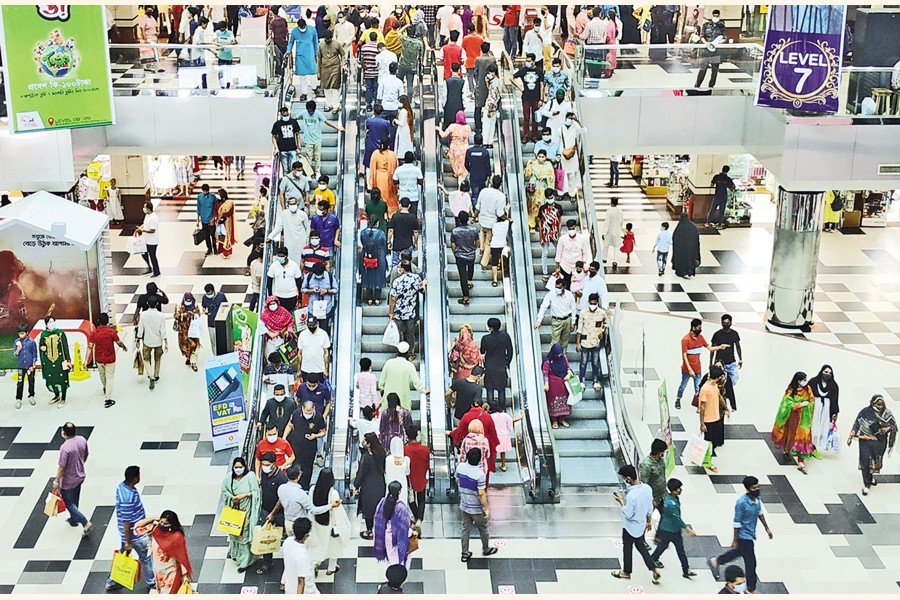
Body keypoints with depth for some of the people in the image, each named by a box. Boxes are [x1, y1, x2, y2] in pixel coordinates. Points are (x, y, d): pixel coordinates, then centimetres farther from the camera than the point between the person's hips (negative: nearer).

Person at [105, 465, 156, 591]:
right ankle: (151, 581, 34)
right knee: (146, 557, 14)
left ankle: (112, 582, 35)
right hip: (135, 535, -9)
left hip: (127, 532, 9)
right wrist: (128, 543, -19)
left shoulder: (122, 486, -7)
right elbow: (126, 523, -28)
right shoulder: (128, 497, -36)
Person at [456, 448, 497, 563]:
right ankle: (486, 549, 39)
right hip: (476, 509, -5)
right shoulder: (480, 474, -29)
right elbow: (481, 494, -26)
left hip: (464, 506, 5)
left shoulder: (460, 467, -12)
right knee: (482, 529, 19)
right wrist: (487, 509, -15)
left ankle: (465, 554, 26)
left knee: (465, 529, 18)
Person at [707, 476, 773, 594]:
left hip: (751, 534, 8)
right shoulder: (741, 503, -29)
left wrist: (767, 528, 18)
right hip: (744, 536, -8)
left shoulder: (757, 498, -7)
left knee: (739, 552, 30)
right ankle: (751, 589, 22)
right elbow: (737, 523, -22)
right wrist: (735, 540, -15)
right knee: (751, 563, 4)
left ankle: (715, 561, 49)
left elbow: (760, 513, 12)